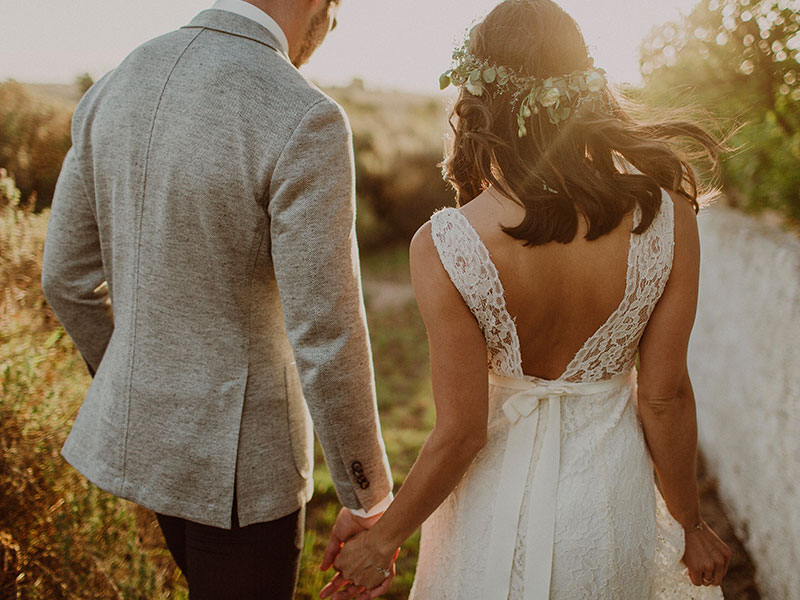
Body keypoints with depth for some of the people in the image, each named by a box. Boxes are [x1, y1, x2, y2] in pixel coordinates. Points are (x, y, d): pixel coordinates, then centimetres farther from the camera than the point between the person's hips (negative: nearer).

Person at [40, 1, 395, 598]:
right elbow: (327, 341, -25)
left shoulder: (115, 88, -2)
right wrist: (371, 500, -10)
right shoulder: (304, 123, -25)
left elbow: (68, 277, 5)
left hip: (144, 429, 8)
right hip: (237, 454, -7)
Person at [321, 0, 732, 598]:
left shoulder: (445, 246, -25)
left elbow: (460, 430, -19)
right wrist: (690, 524, 6)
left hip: (501, 498, -2)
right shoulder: (665, 211, -18)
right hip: (613, 499, 2)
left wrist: (382, 541, -2)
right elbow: (664, 397, -11)